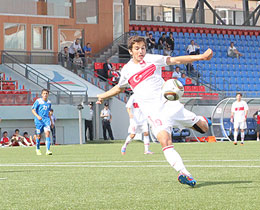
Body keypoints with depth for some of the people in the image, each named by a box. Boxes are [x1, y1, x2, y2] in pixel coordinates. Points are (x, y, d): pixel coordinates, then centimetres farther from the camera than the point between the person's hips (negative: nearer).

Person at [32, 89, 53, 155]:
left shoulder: (49, 102, 10)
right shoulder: (38, 101, -6)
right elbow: (33, 110, -5)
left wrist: (51, 121, 23)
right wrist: (37, 116, -21)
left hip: (46, 120, 3)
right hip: (39, 120, -3)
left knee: (47, 133, -15)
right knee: (39, 135, 5)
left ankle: (48, 150, -21)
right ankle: (37, 149, 28)